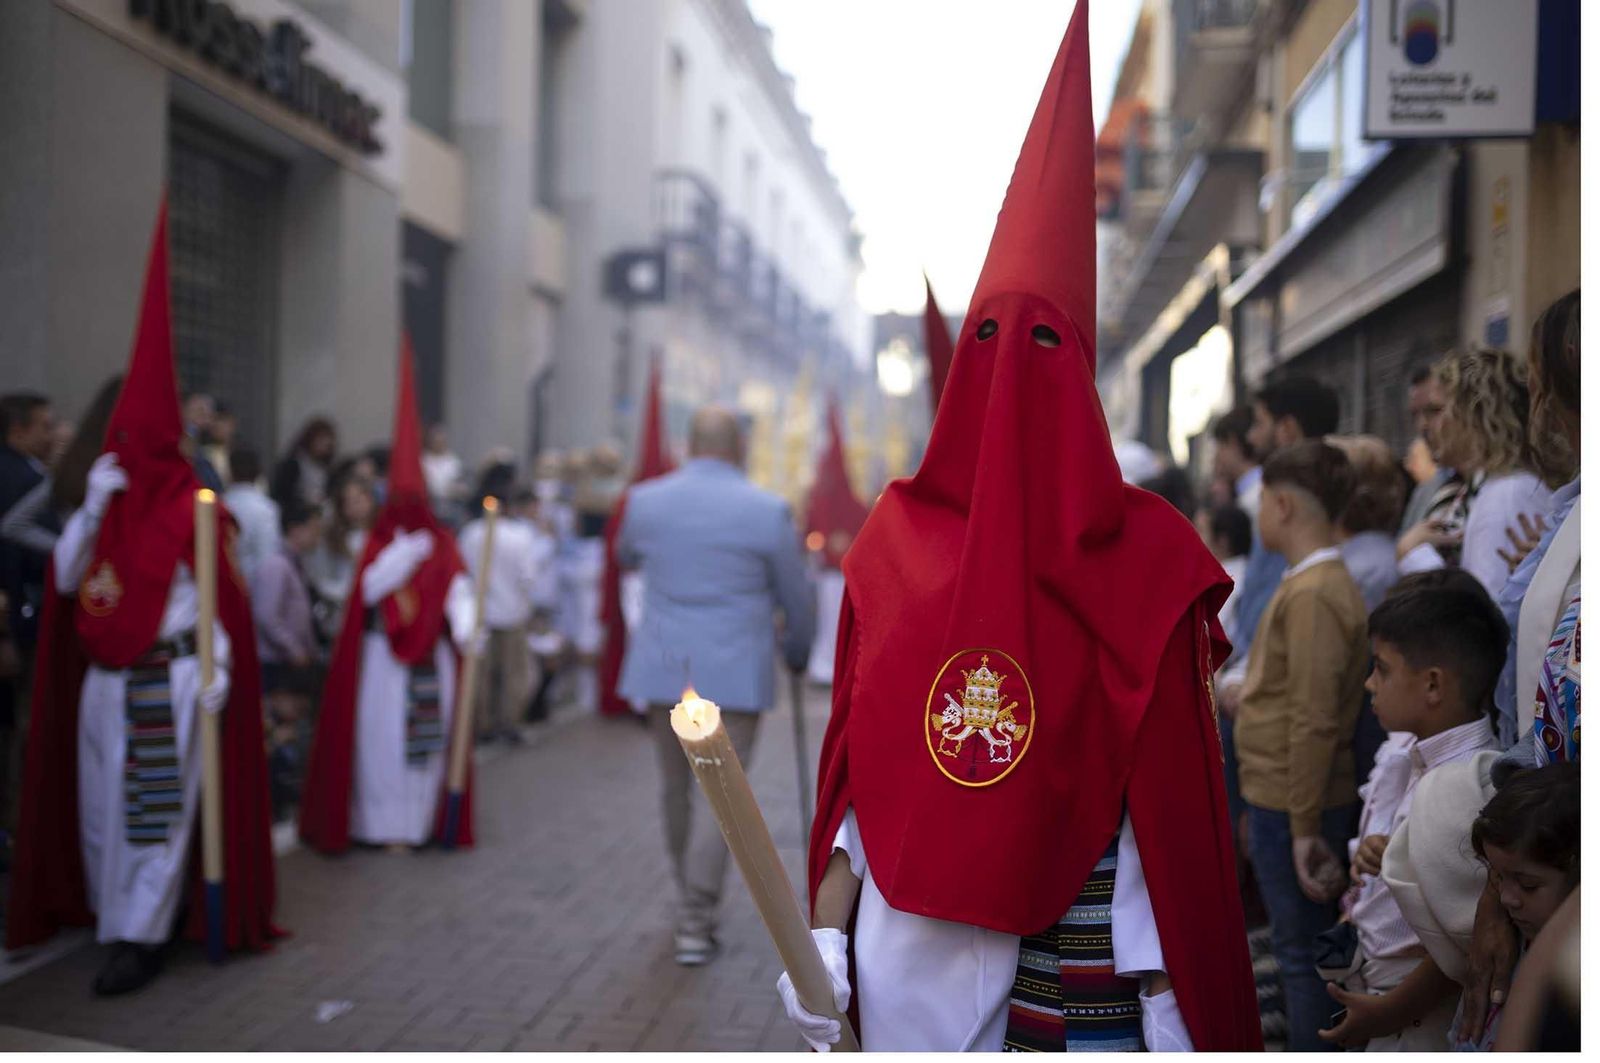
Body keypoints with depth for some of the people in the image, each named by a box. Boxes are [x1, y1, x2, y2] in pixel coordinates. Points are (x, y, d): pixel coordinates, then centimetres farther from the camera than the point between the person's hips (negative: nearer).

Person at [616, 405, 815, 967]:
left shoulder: (645, 500, 1)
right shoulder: (767, 511, -8)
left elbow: (625, 557, 22)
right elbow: (796, 598, 3)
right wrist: (797, 652, 21)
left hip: (665, 667, 4)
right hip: (734, 672, -4)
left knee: (677, 787, 17)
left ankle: (691, 900, 33)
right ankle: (695, 923, -2)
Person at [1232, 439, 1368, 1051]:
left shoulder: (1312, 594, -19)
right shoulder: (1318, 583, 11)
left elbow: (1313, 721, -23)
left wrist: (1304, 827, -21)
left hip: (1291, 807, -9)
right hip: (1280, 799, 9)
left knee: (1302, 953, 1)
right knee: (1303, 948, 18)